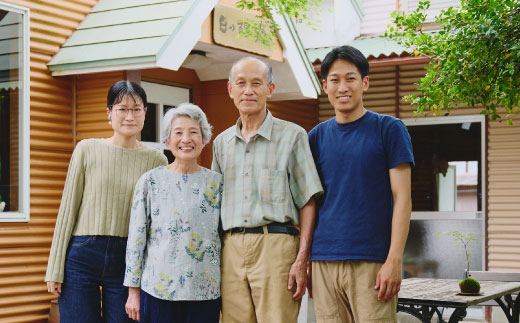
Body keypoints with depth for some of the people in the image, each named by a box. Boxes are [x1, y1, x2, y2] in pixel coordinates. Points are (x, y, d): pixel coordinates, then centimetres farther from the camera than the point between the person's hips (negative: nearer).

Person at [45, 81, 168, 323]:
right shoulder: (87, 150, 2)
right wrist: (55, 269, -1)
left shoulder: (157, 160, 4)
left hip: (128, 260, 1)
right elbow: (68, 209, 3)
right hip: (82, 257, -1)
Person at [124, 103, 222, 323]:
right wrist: (133, 291, 0)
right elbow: (136, 238, 2)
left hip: (205, 292, 1)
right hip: (158, 290, -1)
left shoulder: (216, 182, 5)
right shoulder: (150, 181, 1)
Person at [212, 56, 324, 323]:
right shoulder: (222, 143, 18)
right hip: (231, 249, 4)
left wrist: (302, 260, -9)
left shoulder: (292, 136, 4)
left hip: (275, 244, -4)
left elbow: (307, 202, 0)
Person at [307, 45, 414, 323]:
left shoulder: (389, 129, 1)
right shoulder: (317, 136, 12)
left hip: (372, 263, -3)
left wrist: (394, 260, -12)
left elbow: (402, 198, -3)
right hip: (324, 262, 4)